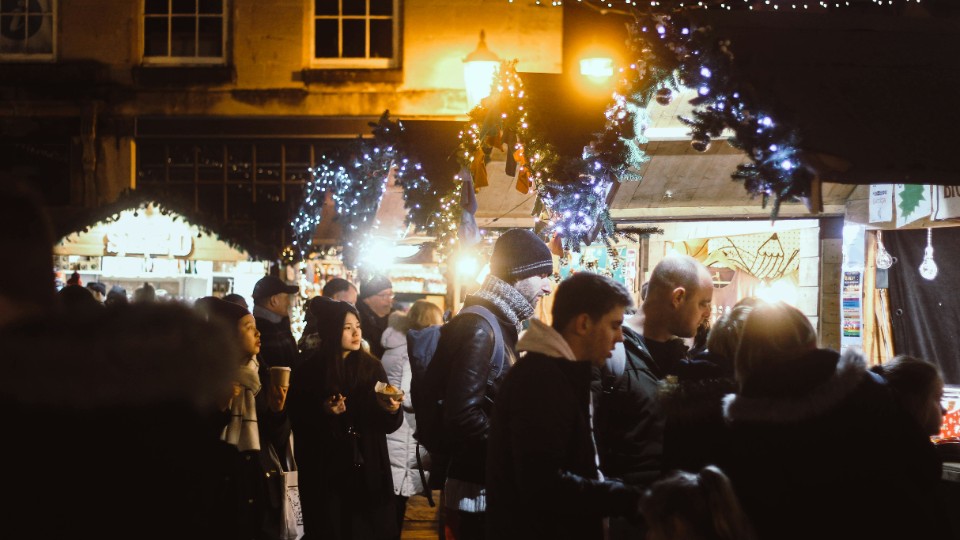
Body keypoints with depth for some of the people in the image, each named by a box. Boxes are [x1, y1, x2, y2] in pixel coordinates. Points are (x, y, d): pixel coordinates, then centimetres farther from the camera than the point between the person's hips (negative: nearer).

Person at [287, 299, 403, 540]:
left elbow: (387, 425, 6)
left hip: (368, 470, 2)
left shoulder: (372, 367, 5)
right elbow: (298, 420, -1)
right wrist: (322, 410, -18)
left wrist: (392, 411, -15)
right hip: (326, 472, -2)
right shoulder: (310, 371, -3)